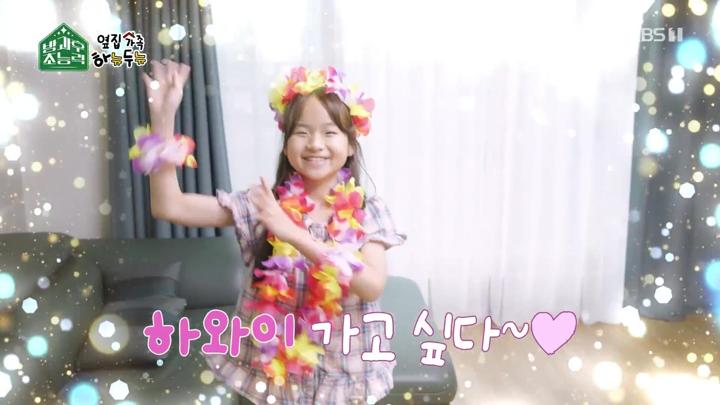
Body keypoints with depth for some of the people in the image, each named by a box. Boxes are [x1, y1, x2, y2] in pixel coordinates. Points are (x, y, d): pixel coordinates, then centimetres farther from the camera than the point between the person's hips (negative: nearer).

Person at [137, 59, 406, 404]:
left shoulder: (367, 211, -8)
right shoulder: (261, 203, -6)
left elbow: (373, 284, -23)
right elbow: (169, 207, -11)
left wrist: (294, 234, -29)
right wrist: (162, 117, -18)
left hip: (343, 377, 0)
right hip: (273, 373, 1)